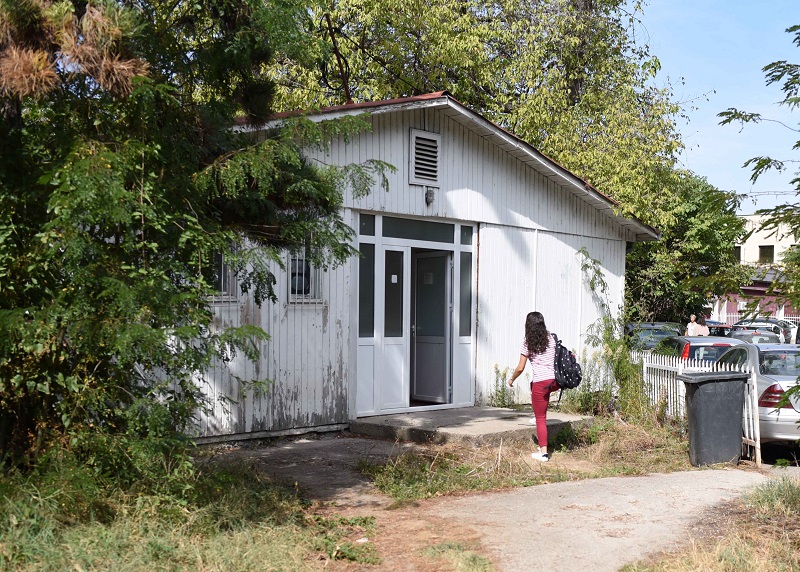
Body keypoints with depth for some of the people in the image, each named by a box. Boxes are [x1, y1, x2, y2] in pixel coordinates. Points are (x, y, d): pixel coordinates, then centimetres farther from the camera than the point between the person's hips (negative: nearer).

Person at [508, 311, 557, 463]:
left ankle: (543, 453, 0)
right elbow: (557, 358, 13)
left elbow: (520, 368, -3)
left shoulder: (527, 343, -4)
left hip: (541, 382, -6)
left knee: (540, 418, 2)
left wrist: (511, 379, 14)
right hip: (555, 381, 6)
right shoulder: (551, 339, 8)